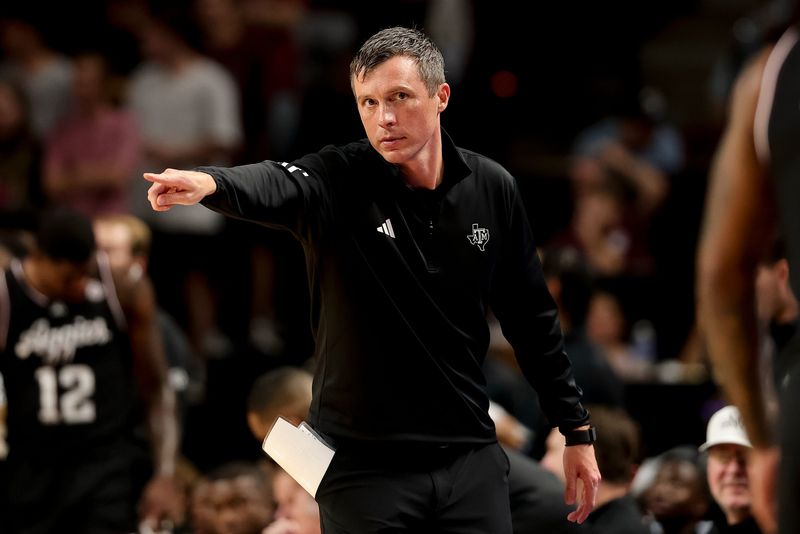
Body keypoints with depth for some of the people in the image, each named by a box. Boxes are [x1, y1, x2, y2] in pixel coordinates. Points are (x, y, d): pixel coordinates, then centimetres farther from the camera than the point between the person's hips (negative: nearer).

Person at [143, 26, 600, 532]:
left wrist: (577, 430, 12)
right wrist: (208, 183, -57)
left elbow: (532, 316, 10)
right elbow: (273, 185, -34)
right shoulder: (337, 182, -11)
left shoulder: (492, 188, 1)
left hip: (470, 459, 3)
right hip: (365, 466, -3)